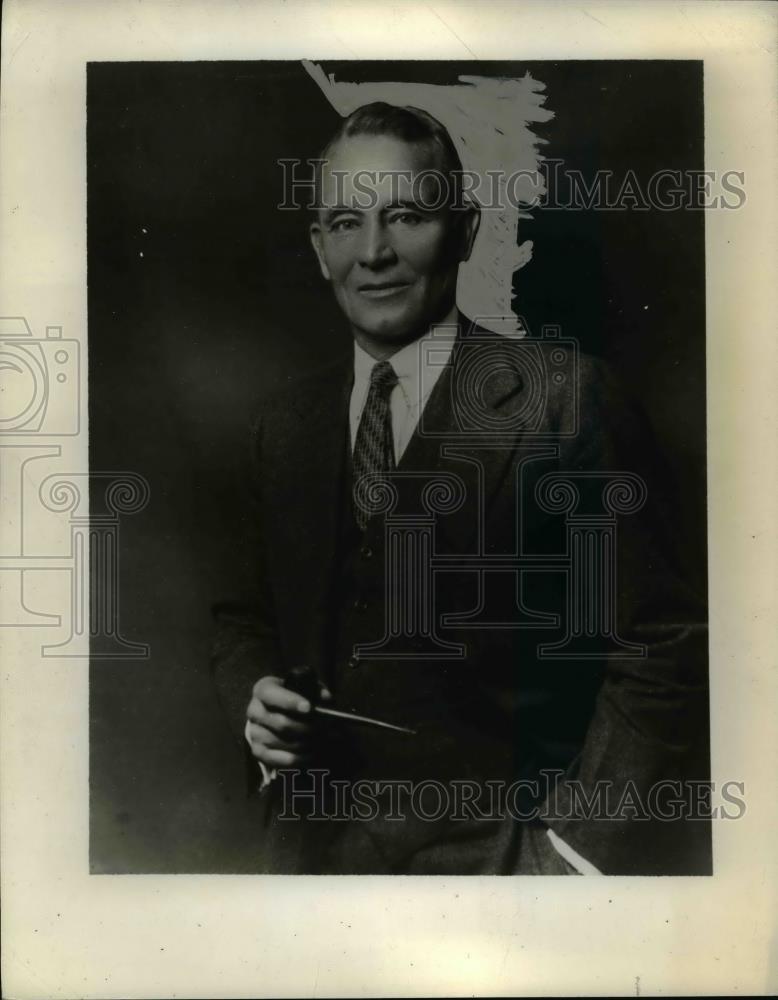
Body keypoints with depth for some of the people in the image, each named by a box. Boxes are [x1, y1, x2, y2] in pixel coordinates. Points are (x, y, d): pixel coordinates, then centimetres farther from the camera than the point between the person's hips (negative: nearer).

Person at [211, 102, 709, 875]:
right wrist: (254, 702, -6)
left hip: (491, 845, -4)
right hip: (310, 840, 5)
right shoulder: (282, 425, 3)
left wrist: (580, 847, -15)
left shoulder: (563, 397, -13)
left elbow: (658, 650, -12)